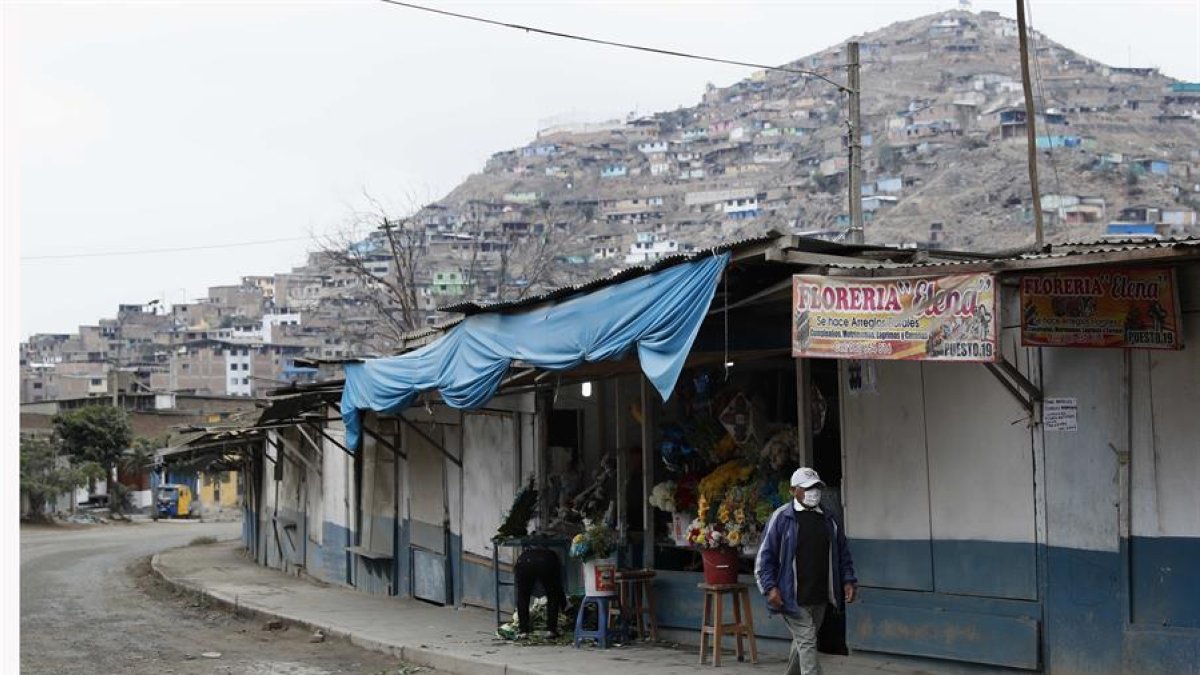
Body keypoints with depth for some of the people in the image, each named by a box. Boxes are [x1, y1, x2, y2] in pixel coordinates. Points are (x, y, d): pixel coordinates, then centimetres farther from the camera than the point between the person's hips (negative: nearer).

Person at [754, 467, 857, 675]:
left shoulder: (829, 519, 10)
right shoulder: (782, 517, -6)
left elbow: (842, 553, 17)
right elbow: (765, 555, -5)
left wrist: (848, 580, 5)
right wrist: (770, 587, -14)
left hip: (819, 598, 5)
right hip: (792, 598, -5)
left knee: (802, 642, 16)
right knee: (807, 642, -11)